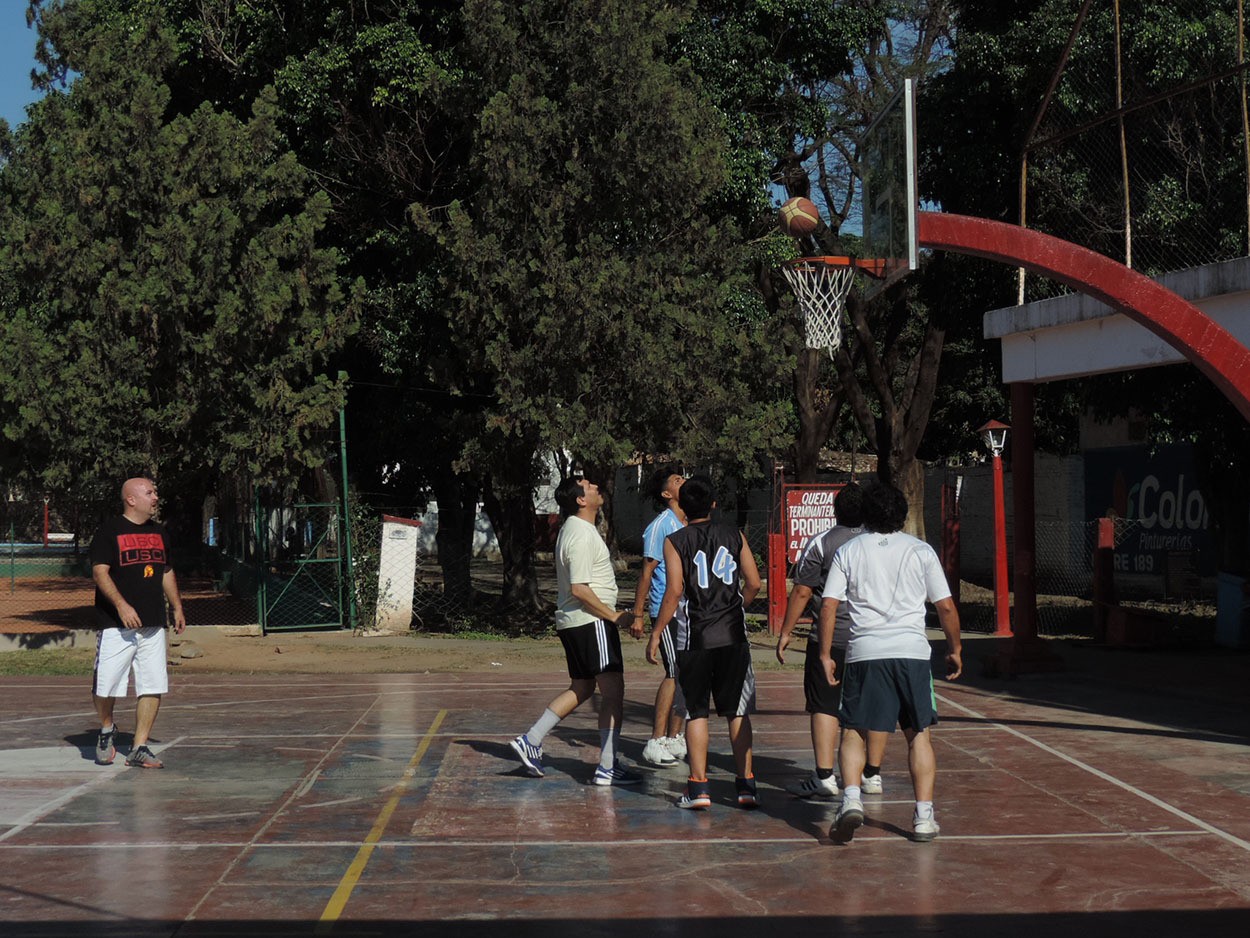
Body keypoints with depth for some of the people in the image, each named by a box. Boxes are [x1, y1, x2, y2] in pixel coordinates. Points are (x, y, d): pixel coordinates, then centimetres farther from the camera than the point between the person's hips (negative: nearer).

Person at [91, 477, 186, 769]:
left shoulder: (159, 532, 16)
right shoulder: (109, 531, -5)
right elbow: (100, 573, -12)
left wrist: (177, 608, 17)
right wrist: (121, 605, -23)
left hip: (153, 625, 6)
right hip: (117, 626, -6)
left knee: (153, 686, 0)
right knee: (107, 686, -6)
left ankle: (139, 749, 7)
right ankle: (107, 731, 23)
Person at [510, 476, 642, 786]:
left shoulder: (572, 529, 15)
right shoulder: (582, 535, -18)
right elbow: (579, 589, -23)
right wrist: (616, 617, -18)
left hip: (571, 622, 10)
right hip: (591, 622, -10)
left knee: (581, 689, 18)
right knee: (613, 692, -7)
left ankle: (531, 740, 18)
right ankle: (608, 768, -6)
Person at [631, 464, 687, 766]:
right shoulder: (660, 526, -9)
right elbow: (647, 571, -10)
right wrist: (637, 613, -12)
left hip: (691, 609, 8)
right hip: (667, 609, -8)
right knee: (675, 674, -11)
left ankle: (675, 738, 17)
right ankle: (656, 741, -6)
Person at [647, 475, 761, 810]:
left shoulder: (675, 541, -4)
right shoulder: (734, 535, 5)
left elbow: (674, 592, -11)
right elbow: (754, 583, 3)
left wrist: (655, 634, -4)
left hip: (696, 638, -2)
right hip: (734, 636, 2)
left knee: (696, 712, 5)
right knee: (737, 711, 9)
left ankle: (698, 787, 2)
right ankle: (746, 784, 8)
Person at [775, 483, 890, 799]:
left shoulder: (821, 544, -6)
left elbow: (801, 592, -6)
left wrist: (786, 632, 1)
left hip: (830, 639, -4)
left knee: (825, 706, -1)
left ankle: (824, 777, -7)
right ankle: (873, 776, 16)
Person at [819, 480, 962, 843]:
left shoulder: (848, 551, 7)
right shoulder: (921, 551, 7)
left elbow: (829, 604, 0)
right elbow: (946, 607, 6)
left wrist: (825, 654, 5)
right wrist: (954, 650, 18)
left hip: (864, 653, 0)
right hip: (912, 651, 0)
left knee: (854, 732, 8)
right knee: (919, 735, 10)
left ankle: (851, 799, -13)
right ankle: (924, 816, 7)